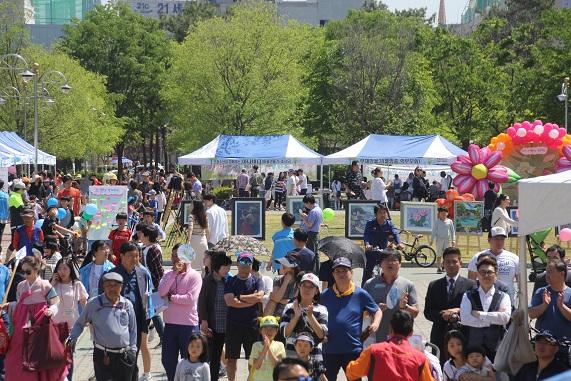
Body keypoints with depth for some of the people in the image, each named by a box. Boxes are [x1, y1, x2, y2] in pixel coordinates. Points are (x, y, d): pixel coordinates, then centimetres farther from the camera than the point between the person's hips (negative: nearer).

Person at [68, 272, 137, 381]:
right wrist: (72, 338, -3)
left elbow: (133, 330, 15)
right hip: (103, 356, -3)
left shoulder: (127, 305, 8)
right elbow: (80, 324, 11)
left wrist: (133, 352, 11)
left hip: (125, 356, 3)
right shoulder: (94, 303, 1)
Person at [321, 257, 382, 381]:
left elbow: (377, 311, 11)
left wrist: (375, 324, -9)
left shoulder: (360, 294, 1)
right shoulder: (325, 295, 4)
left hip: (353, 349, -1)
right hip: (330, 349, 1)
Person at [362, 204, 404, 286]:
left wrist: (399, 243, -38)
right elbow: (366, 235, -22)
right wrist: (367, 244, -44)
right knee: (367, 275, -4)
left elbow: (395, 234, -16)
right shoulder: (370, 224, -8)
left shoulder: (389, 224, -2)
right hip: (371, 253, -2)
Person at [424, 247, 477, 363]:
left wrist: (458, 311, -17)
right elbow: (427, 312, 6)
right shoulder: (434, 286, 13)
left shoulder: (470, 284, 7)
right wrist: (442, 314, -12)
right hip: (439, 338, 2)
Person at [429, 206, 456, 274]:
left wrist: (453, 240, 4)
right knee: (439, 255, -1)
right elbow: (433, 231, 3)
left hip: (447, 239, 2)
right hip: (439, 239, -2)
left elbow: (452, 231, 10)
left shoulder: (450, 221, 5)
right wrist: (431, 240, 0)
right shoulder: (437, 221, 0)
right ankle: (439, 268, 2)